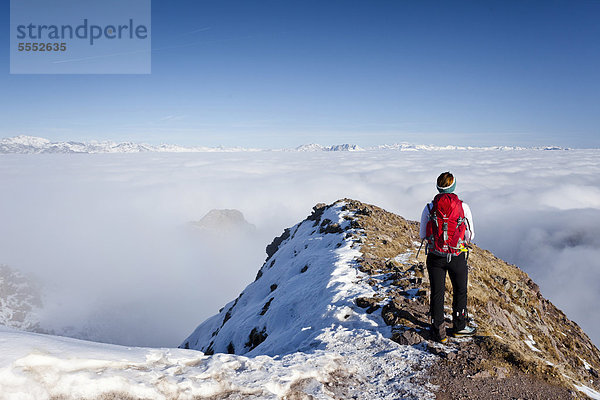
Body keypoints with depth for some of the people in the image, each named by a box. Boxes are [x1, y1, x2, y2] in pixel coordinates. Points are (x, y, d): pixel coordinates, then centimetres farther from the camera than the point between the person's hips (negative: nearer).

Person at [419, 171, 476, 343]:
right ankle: (459, 327, 34)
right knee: (460, 291, 21)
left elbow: (423, 236, 2)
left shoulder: (428, 209, -7)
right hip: (457, 258, 0)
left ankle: (439, 332, 22)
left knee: (437, 293, 13)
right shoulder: (463, 207, -8)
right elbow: (470, 235, 0)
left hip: (435, 257, 1)